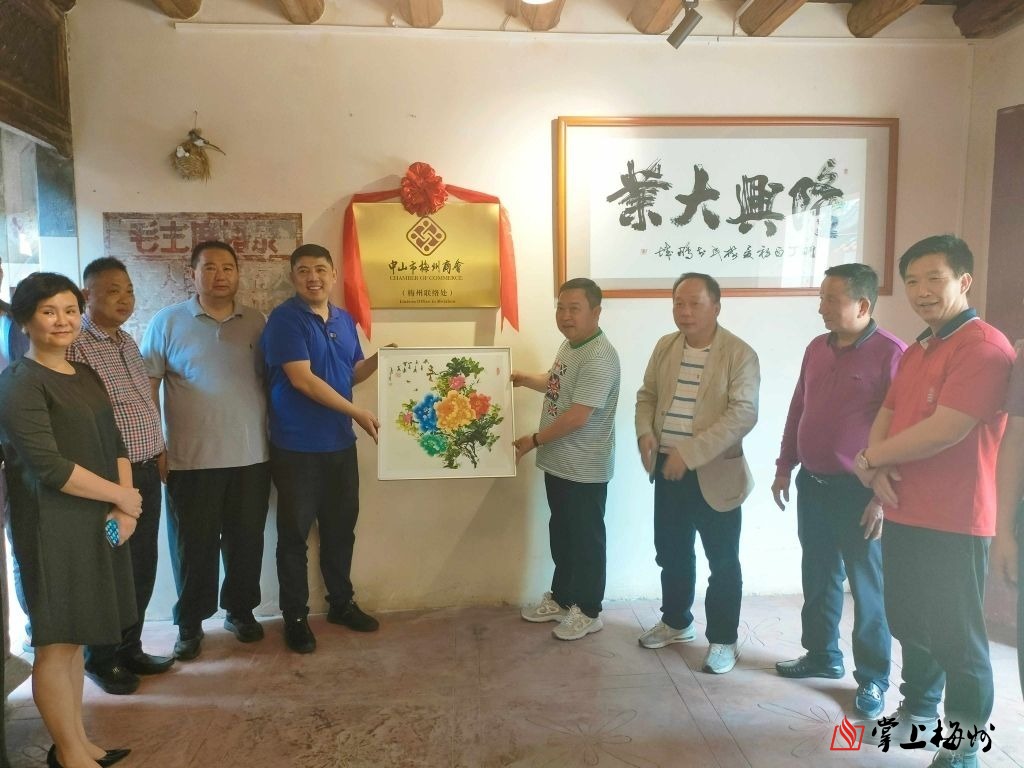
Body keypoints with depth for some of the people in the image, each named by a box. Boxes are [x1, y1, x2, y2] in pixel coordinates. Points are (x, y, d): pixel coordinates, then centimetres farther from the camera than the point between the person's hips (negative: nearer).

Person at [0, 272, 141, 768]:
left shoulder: (86, 375, 12)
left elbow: (114, 444, 12)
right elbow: (48, 466, -21)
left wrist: (124, 510, -2)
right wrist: (123, 497, -13)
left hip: (97, 521, 7)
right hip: (52, 526, -7)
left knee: (74, 637, 16)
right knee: (55, 642, 4)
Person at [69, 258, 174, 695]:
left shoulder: (127, 342, 12)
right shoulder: (75, 346, -15)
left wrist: (157, 455, 18)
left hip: (146, 472, 8)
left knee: (143, 569, 15)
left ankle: (130, 649, 32)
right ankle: (100, 660, 25)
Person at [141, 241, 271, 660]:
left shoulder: (256, 322, 6)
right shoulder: (167, 321, -1)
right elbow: (147, 387, -1)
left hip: (251, 456, 2)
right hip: (191, 459, -2)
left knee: (246, 541, 12)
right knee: (194, 545, 8)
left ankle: (241, 610, 32)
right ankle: (190, 623, 26)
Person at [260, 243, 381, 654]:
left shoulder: (345, 320, 10)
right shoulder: (285, 319, -13)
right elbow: (302, 379, -20)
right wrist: (359, 413, -17)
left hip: (340, 443, 7)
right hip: (296, 447, -6)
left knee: (341, 527, 16)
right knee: (294, 533, 5)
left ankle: (342, 603, 32)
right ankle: (295, 617, 20)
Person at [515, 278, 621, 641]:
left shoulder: (599, 357, -25)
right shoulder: (569, 344, 7)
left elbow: (576, 417, -28)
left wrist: (533, 441, -17)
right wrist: (524, 379, 10)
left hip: (584, 470, -9)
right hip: (558, 463, 9)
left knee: (586, 539, 7)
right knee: (561, 534, 21)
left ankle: (588, 612, 24)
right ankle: (560, 598, 37)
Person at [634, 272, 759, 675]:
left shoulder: (740, 354, -13)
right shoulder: (664, 347, 6)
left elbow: (743, 414, -21)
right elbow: (647, 395, 13)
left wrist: (689, 453, -26)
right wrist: (645, 433, -8)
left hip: (714, 474, -5)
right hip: (667, 471, 6)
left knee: (723, 562, 8)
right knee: (671, 553, 18)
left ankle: (723, 640, 25)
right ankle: (677, 621, 38)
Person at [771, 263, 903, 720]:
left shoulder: (891, 353, -13)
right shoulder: (817, 349, 8)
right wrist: (784, 468, 14)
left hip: (858, 491, -6)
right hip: (812, 485, 7)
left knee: (866, 586, 6)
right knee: (817, 577, 16)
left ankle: (873, 678, 21)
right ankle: (822, 655, 33)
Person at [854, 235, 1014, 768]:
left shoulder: (984, 346, -15)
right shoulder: (916, 351, 14)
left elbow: (945, 430, -24)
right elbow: (885, 417, 13)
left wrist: (869, 458, -10)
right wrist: (878, 468, -8)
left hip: (954, 521, -8)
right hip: (903, 514, 8)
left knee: (955, 636, 5)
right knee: (909, 623, 20)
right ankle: (917, 710, 40)